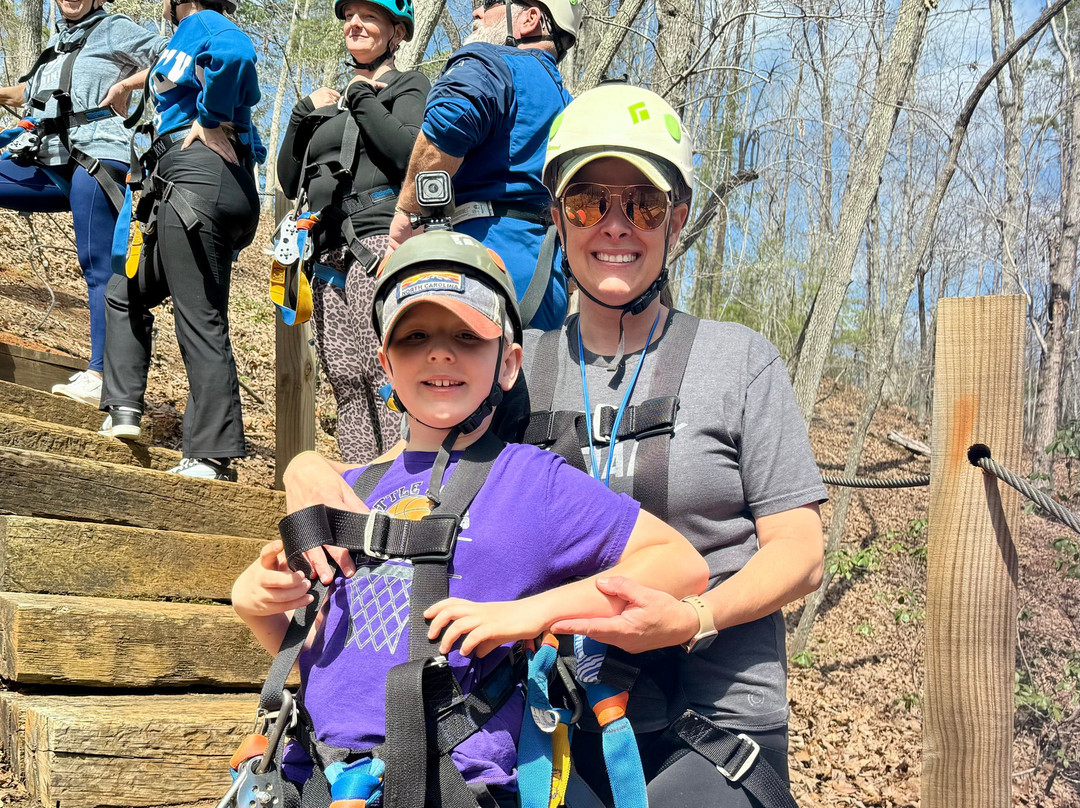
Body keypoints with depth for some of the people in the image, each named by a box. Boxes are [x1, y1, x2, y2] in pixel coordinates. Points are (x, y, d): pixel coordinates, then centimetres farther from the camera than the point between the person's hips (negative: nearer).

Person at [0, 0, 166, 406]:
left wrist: (124, 85, -7)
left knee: (97, 266, -14)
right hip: (51, 166, 8)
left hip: (97, 157, -8)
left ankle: (101, 376, -19)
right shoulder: (56, 45, 28)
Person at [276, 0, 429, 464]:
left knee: (386, 375, -16)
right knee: (346, 383, 1)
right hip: (330, 256, 7)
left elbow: (408, 153, -13)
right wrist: (306, 111, 12)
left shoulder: (407, 86, 8)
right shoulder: (333, 102, 27)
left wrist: (362, 96, -3)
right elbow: (290, 181, 22)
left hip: (378, 244, -7)